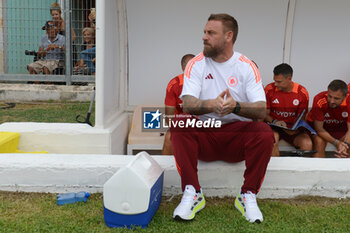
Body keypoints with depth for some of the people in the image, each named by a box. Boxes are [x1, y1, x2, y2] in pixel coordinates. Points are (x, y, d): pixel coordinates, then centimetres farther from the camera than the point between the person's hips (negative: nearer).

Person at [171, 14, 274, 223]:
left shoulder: (247, 66, -1)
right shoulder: (196, 64, 1)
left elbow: (262, 110, -11)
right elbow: (187, 104, -13)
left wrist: (236, 107, -33)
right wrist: (211, 104, -35)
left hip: (238, 132, 0)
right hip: (204, 133, 1)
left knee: (265, 134, -29)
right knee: (179, 124, -28)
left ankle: (248, 196, -13)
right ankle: (192, 194, -21)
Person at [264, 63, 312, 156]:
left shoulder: (302, 93, -4)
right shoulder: (269, 89, -5)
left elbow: (301, 118, 2)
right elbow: (265, 113, 3)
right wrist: (274, 121, -19)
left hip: (293, 128, 1)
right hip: (273, 127, 0)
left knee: (307, 144, -27)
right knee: (272, 140, -35)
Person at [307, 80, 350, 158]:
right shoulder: (319, 100, -29)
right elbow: (318, 128, -24)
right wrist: (336, 143, -36)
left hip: (340, 127, 2)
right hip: (320, 127, -2)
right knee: (319, 142, -32)